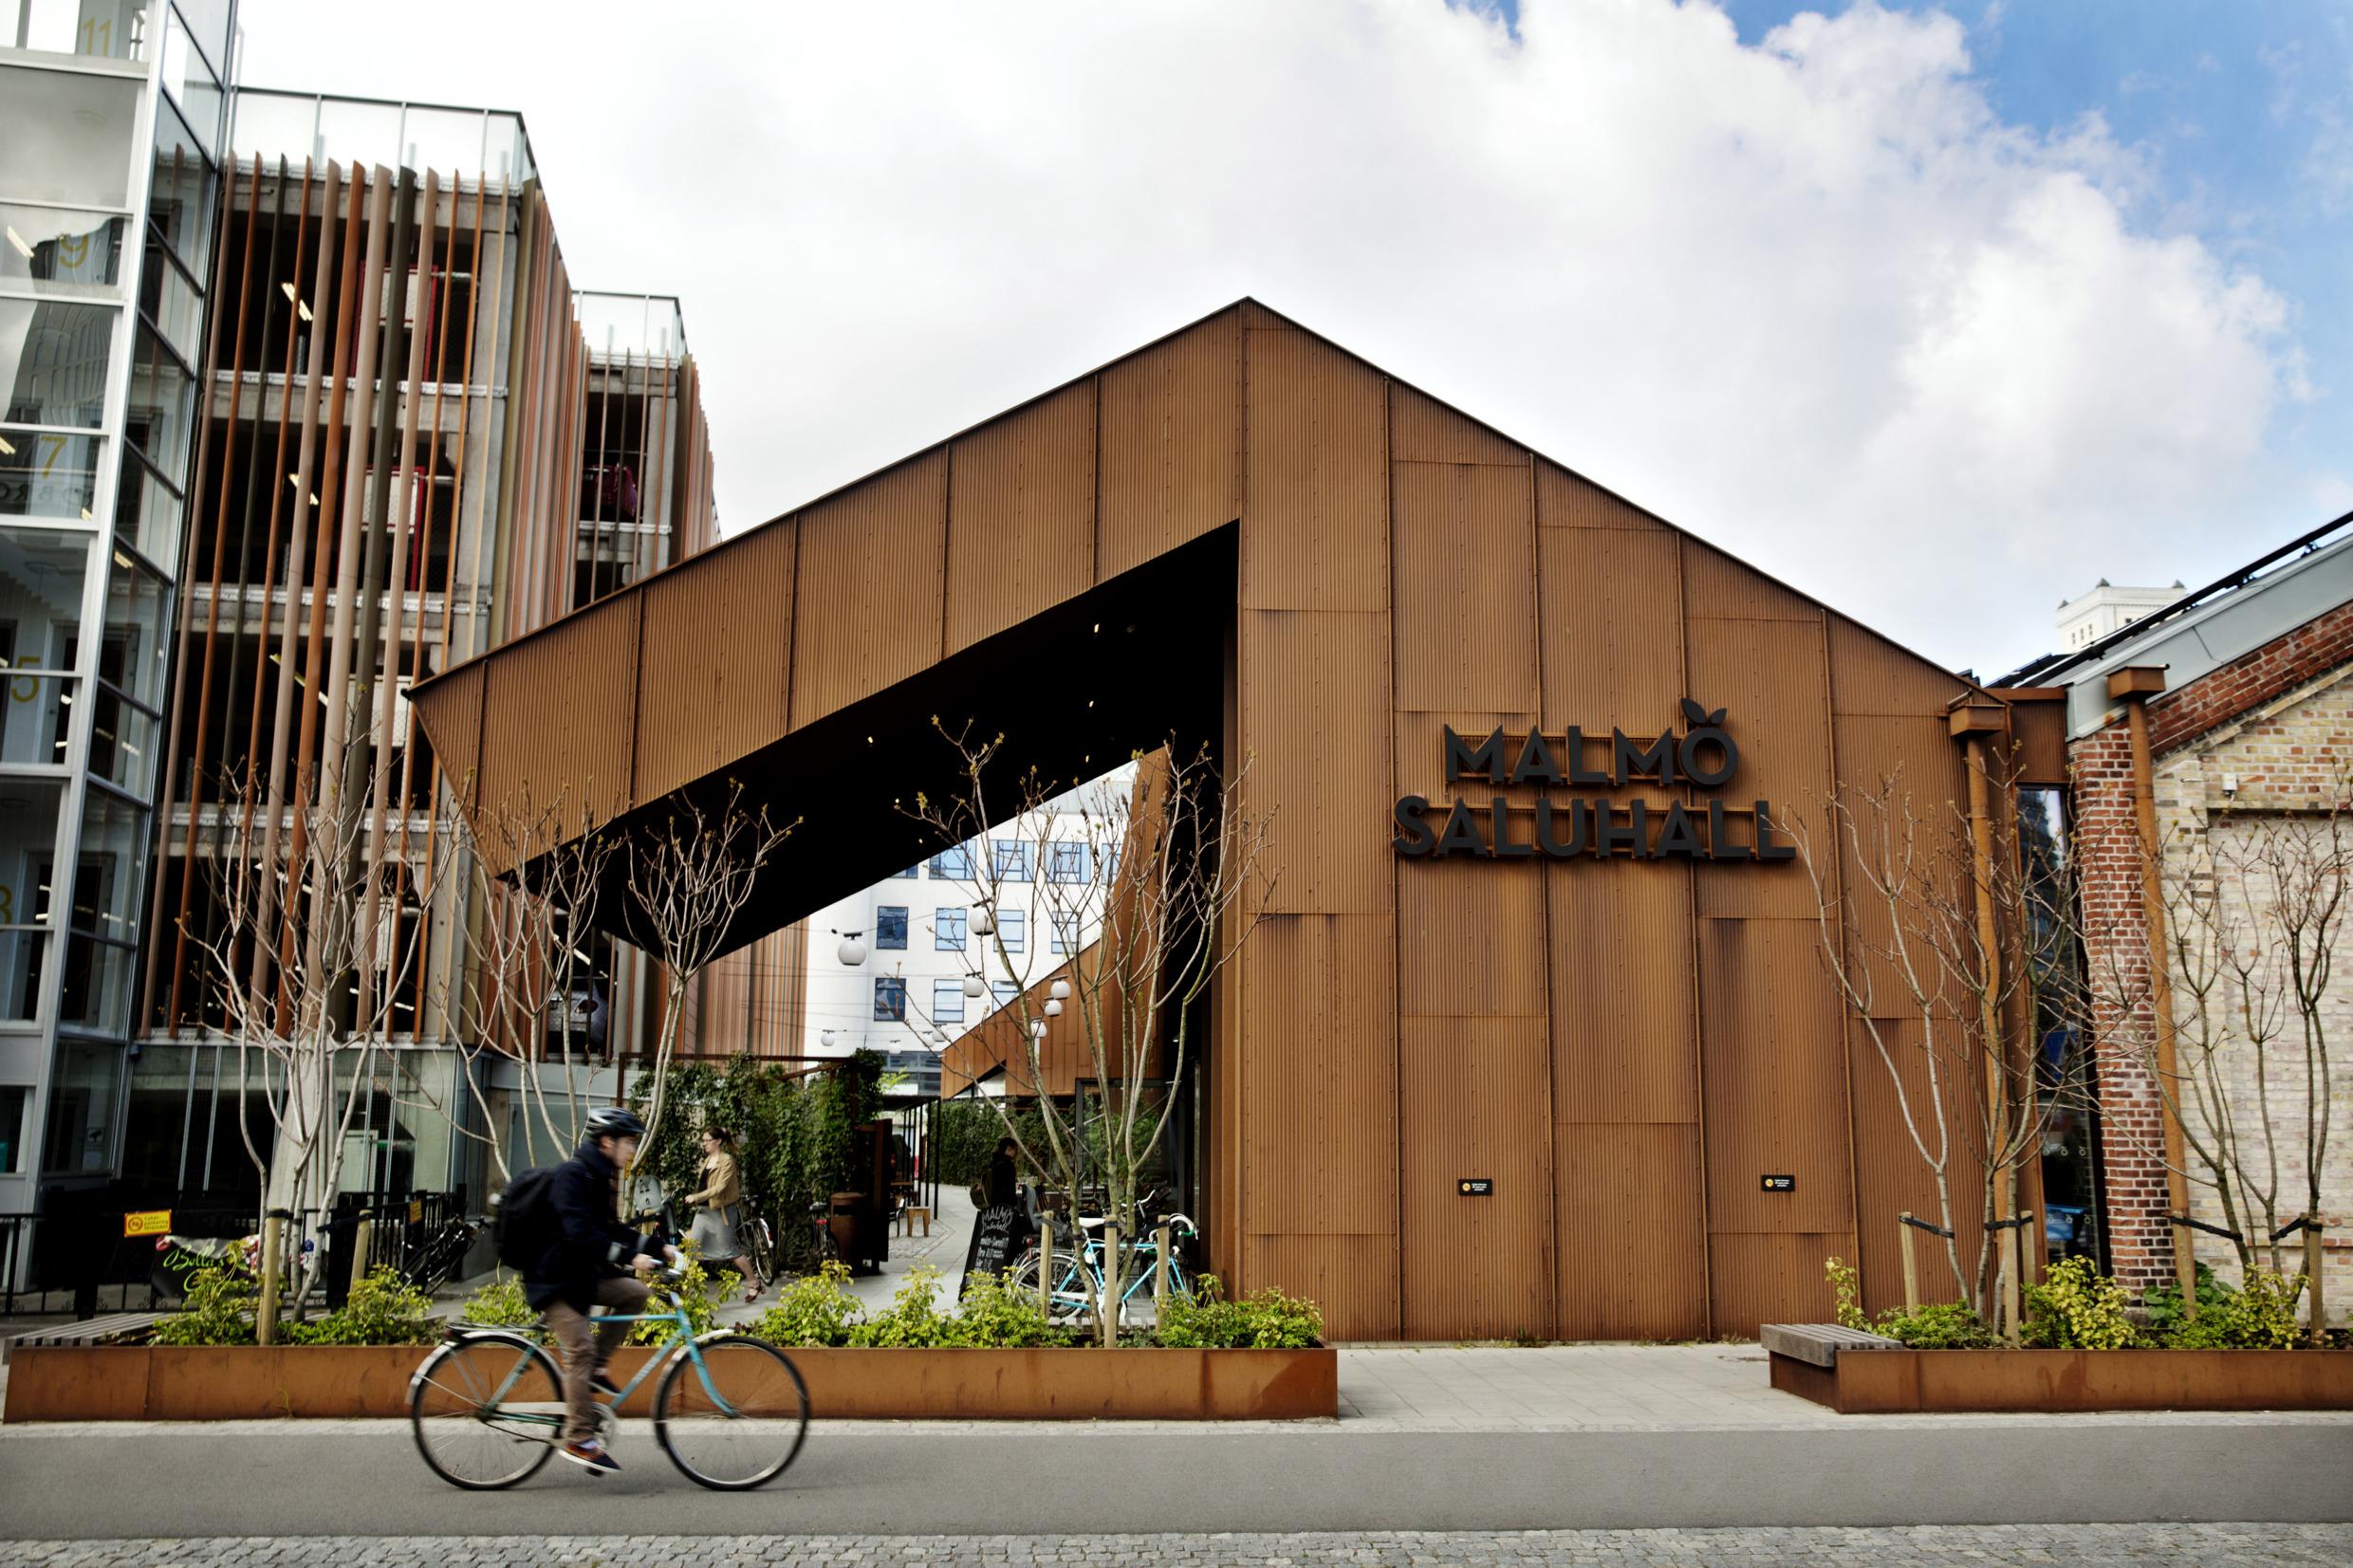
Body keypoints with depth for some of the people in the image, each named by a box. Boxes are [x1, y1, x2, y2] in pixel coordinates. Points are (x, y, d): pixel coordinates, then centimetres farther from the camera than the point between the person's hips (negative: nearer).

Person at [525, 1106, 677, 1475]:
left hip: (581, 1275, 9)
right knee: (580, 1349, -14)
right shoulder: (573, 1174, -19)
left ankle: (595, 1370, 4)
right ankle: (579, 1441, -10)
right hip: (554, 1280, -9)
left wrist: (659, 1247, 7)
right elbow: (579, 1233, -29)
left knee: (634, 1292, -3)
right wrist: (629, 1258, -32)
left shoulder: (600, 1177, 11)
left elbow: (612, 1231, 17)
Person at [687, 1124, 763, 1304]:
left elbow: (720, 1187, -22)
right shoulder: (708, 1160, 12)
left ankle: (754, 1284, 12)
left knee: (729, 1250, -1)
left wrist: (697, 1196, -28)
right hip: (703, 1211, 8)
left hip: (721, 1212, -8)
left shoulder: (727, 1161, -13)